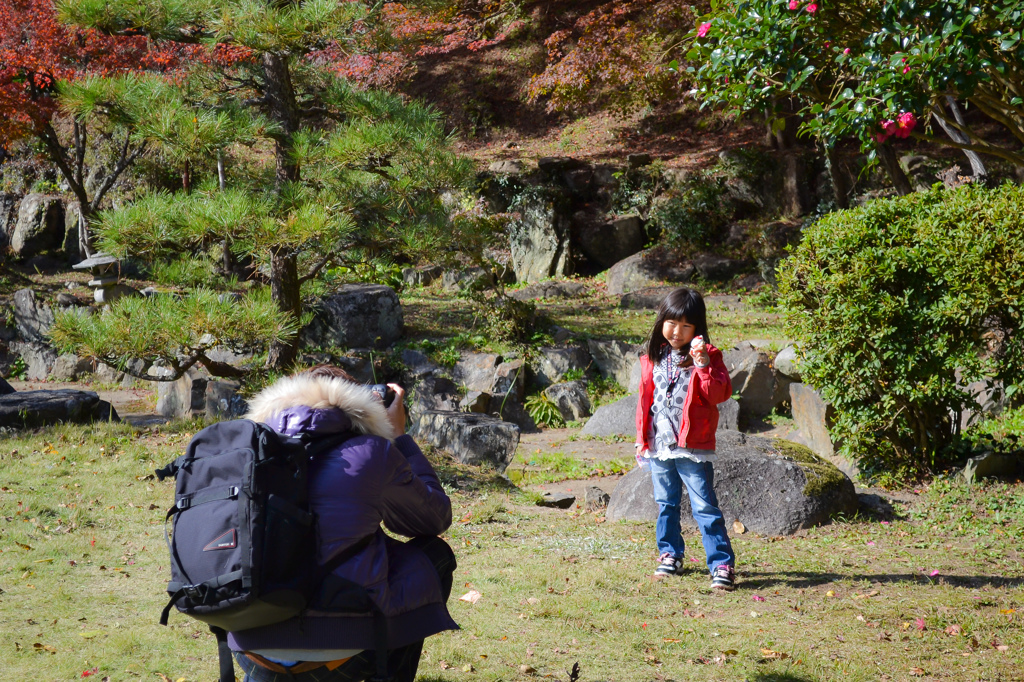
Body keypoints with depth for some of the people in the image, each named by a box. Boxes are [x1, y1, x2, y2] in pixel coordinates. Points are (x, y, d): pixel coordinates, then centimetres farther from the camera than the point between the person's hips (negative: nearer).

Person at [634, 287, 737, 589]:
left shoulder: (707, 356, -6)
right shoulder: (654, 358, 8)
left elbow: (720, 393, -18)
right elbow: (645, 398, 15)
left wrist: (703, 365, -29)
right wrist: (641, 439, 15)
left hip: (692, 448, -5)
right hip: (659, 445, 5)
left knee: (704, 507, -7)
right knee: (666, 504, 16)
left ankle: (722, 564, -5)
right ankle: (670, 555, 31)